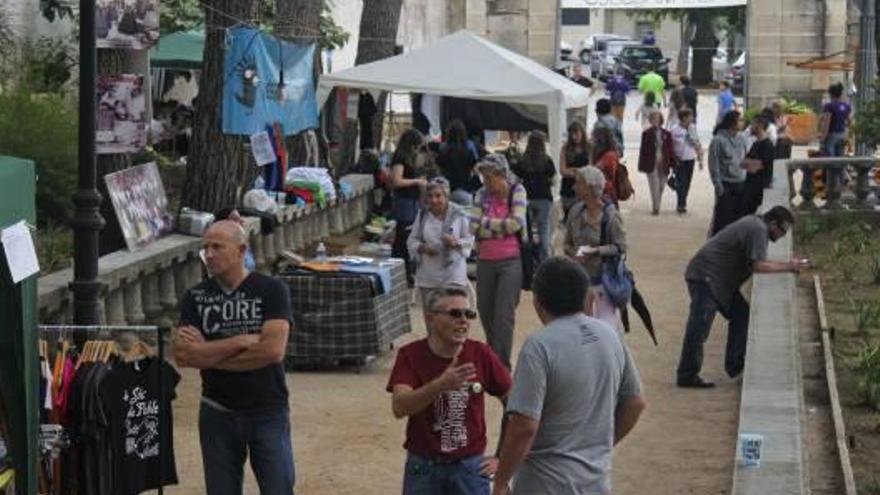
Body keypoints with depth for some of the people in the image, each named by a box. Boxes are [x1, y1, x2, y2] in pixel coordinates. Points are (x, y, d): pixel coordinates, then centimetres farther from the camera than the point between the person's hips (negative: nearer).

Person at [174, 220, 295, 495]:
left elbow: (274, 350, -18)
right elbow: (182, 355, -10)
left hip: (267, 410, -3)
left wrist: (209, 354, -11)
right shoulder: (195, 297, 3)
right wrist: (241, 341, -15)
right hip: (217, 412, 3)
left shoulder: (271, 290, -5)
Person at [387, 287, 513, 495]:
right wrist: (441, 384, -38)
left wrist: (503, 457, 2)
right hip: (423, 467, 0)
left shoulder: (480, 354, -5)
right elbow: (399, 407, -23)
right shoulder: (411, 355, -8)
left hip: (470, 468, 0)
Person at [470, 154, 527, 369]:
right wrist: (502, 227, -12)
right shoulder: (483, 193, 6)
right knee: (485, 310, 12)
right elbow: (474, 226, -3)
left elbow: (516, 222, -15)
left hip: (511, 261, -4)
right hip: (485, 261, 4)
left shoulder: (517, 190, -3)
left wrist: (487, 223, -7)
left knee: (504, 313, -8)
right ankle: (493, 354, 31)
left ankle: (502, 364, -4)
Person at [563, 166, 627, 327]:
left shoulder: (611, 215, -15)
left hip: (604, 278, -6)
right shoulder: (576, 211, 1)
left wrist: (596, 251, -24)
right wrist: (574, 254, -12)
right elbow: (567, 243, 9)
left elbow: (620, 247, -13)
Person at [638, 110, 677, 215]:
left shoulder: (666, 134, 5)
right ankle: (655, 208, -9)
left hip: (663, 164, 3)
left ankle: (656, 208, 20)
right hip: (651, 164, -3)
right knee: (655, 187, -10)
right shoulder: (647, 133, 0)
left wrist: (672, 164, 5)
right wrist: (642, 165, -2)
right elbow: (643, 150, 1)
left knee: (660, 187, 8)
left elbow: (670, 150, 8)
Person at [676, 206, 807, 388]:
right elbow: (758, 266, -22)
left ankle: (735, 365, 15)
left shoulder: (755, 224, 17)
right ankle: (688, 376, -9)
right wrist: (787, 267, -13)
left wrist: (785, 264, 11)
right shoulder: (758, 230, -15)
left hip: (718, 279, 11)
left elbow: (756, 262, 20)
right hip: (705, 277, -11)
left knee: (741, 314, 12)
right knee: (699, 327, -11)